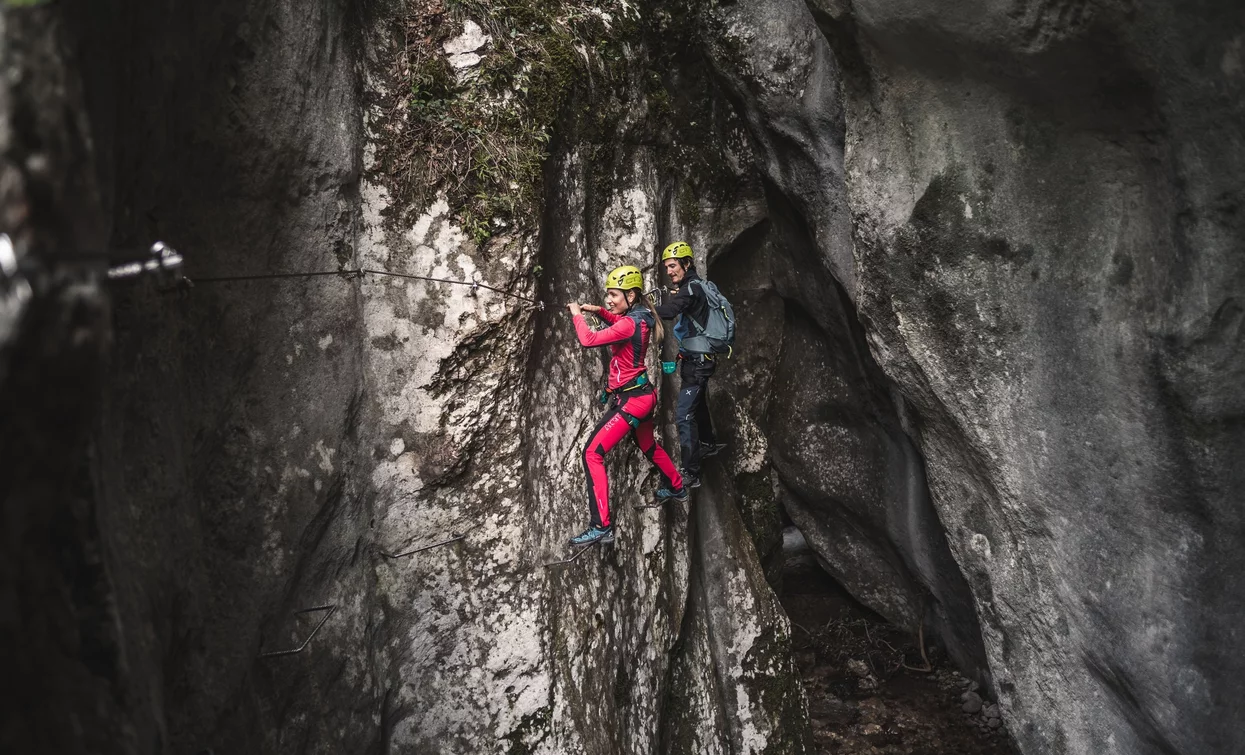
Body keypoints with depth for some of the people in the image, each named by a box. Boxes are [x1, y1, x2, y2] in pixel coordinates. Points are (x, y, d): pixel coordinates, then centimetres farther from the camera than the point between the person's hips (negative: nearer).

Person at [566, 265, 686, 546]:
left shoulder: (630, 324, -23)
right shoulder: (641, 317, 3)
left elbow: (588, 340, -30)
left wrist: (577, 314, -13)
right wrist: (599, 311, 11)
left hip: (630, 399, -10)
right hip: (643, 394, 10)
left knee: (593, 454, -12)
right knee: (648, 446, 34)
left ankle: (602, 527, -16)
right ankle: (678, 489, 56)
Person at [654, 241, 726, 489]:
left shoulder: (690, 288, -20)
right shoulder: (694, 286, 12)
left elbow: (669, 311, -36)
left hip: (697, 361, -11)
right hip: (696, 359, 11)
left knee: (684, 415, -14)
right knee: (697, 403, 29)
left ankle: (691, 474, -14)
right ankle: (708, 443, 53)